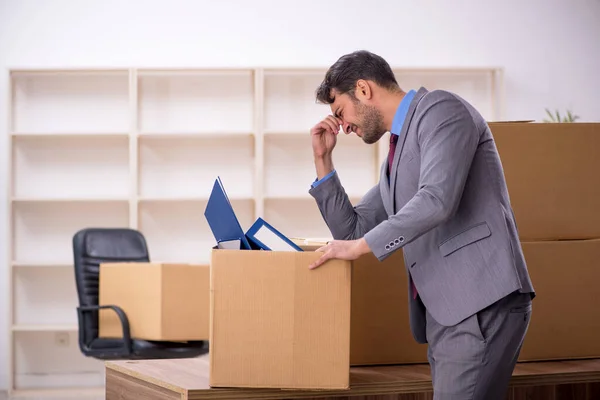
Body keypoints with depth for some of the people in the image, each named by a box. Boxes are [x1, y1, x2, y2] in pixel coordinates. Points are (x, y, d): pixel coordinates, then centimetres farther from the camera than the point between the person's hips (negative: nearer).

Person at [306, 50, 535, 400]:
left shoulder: (440, 109, -3)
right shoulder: (398, 150, 26)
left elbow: (437, 198, -18)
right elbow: (352, 231, 29)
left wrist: (362, 246, -12)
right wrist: (323, 159, 22)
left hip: (482, 304, -9)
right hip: (444, 312, 9)